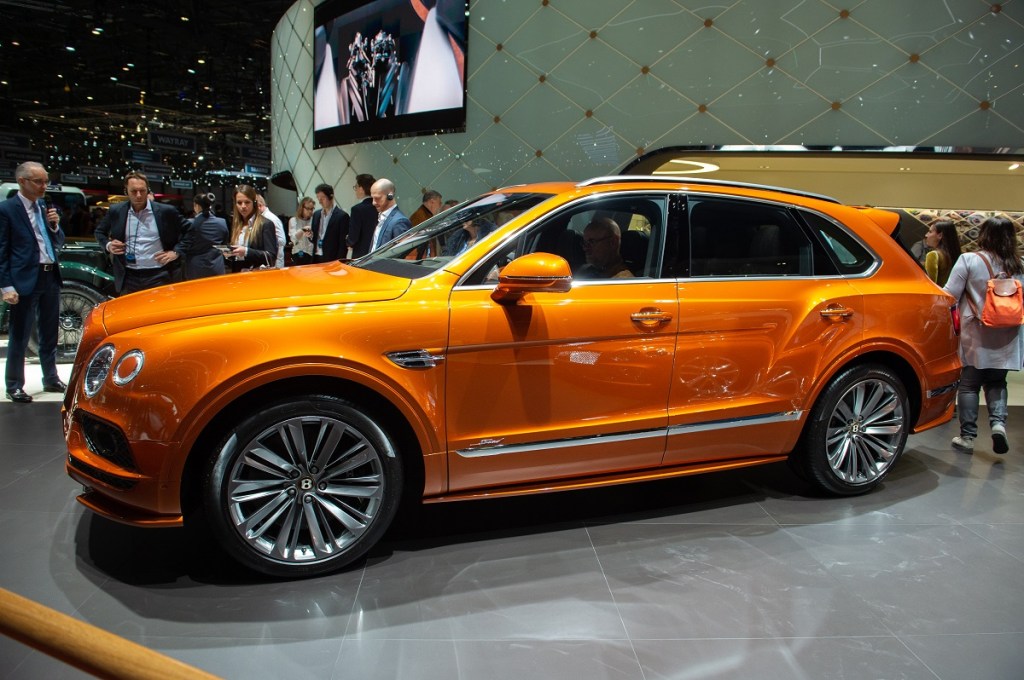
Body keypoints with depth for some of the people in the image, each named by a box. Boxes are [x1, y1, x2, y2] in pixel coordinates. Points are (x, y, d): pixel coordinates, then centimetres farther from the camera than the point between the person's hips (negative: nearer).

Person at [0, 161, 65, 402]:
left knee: (49, 335, 16)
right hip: (25, 280, -6)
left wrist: (55, 225, -3)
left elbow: (58, 243, 17)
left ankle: (51, 379, 29)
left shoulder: (45, 207, 12)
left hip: (51, 277, 6)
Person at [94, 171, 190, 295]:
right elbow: (99, 232, 21)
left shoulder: (166, 212, -1)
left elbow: (189, 231, 6)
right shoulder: (116, 211, 6)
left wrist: (177, 252, -4)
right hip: (128, 278, 3)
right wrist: (108, 245, 2)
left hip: (158, 277, -2)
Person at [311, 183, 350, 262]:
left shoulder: (342, 216, -7)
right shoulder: (316, 214, 14)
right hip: (316, 259, 6)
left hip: (332, 260, -6)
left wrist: (339, 262, -14)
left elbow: (343, 243, -9)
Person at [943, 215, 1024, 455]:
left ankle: (967, 436, 7)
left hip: (975, 334, -3)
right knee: (996, 383, 18)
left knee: (969, 384, 6)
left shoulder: (969, 260, -10)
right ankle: (998, 422, -3)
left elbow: (950, 294, -13)